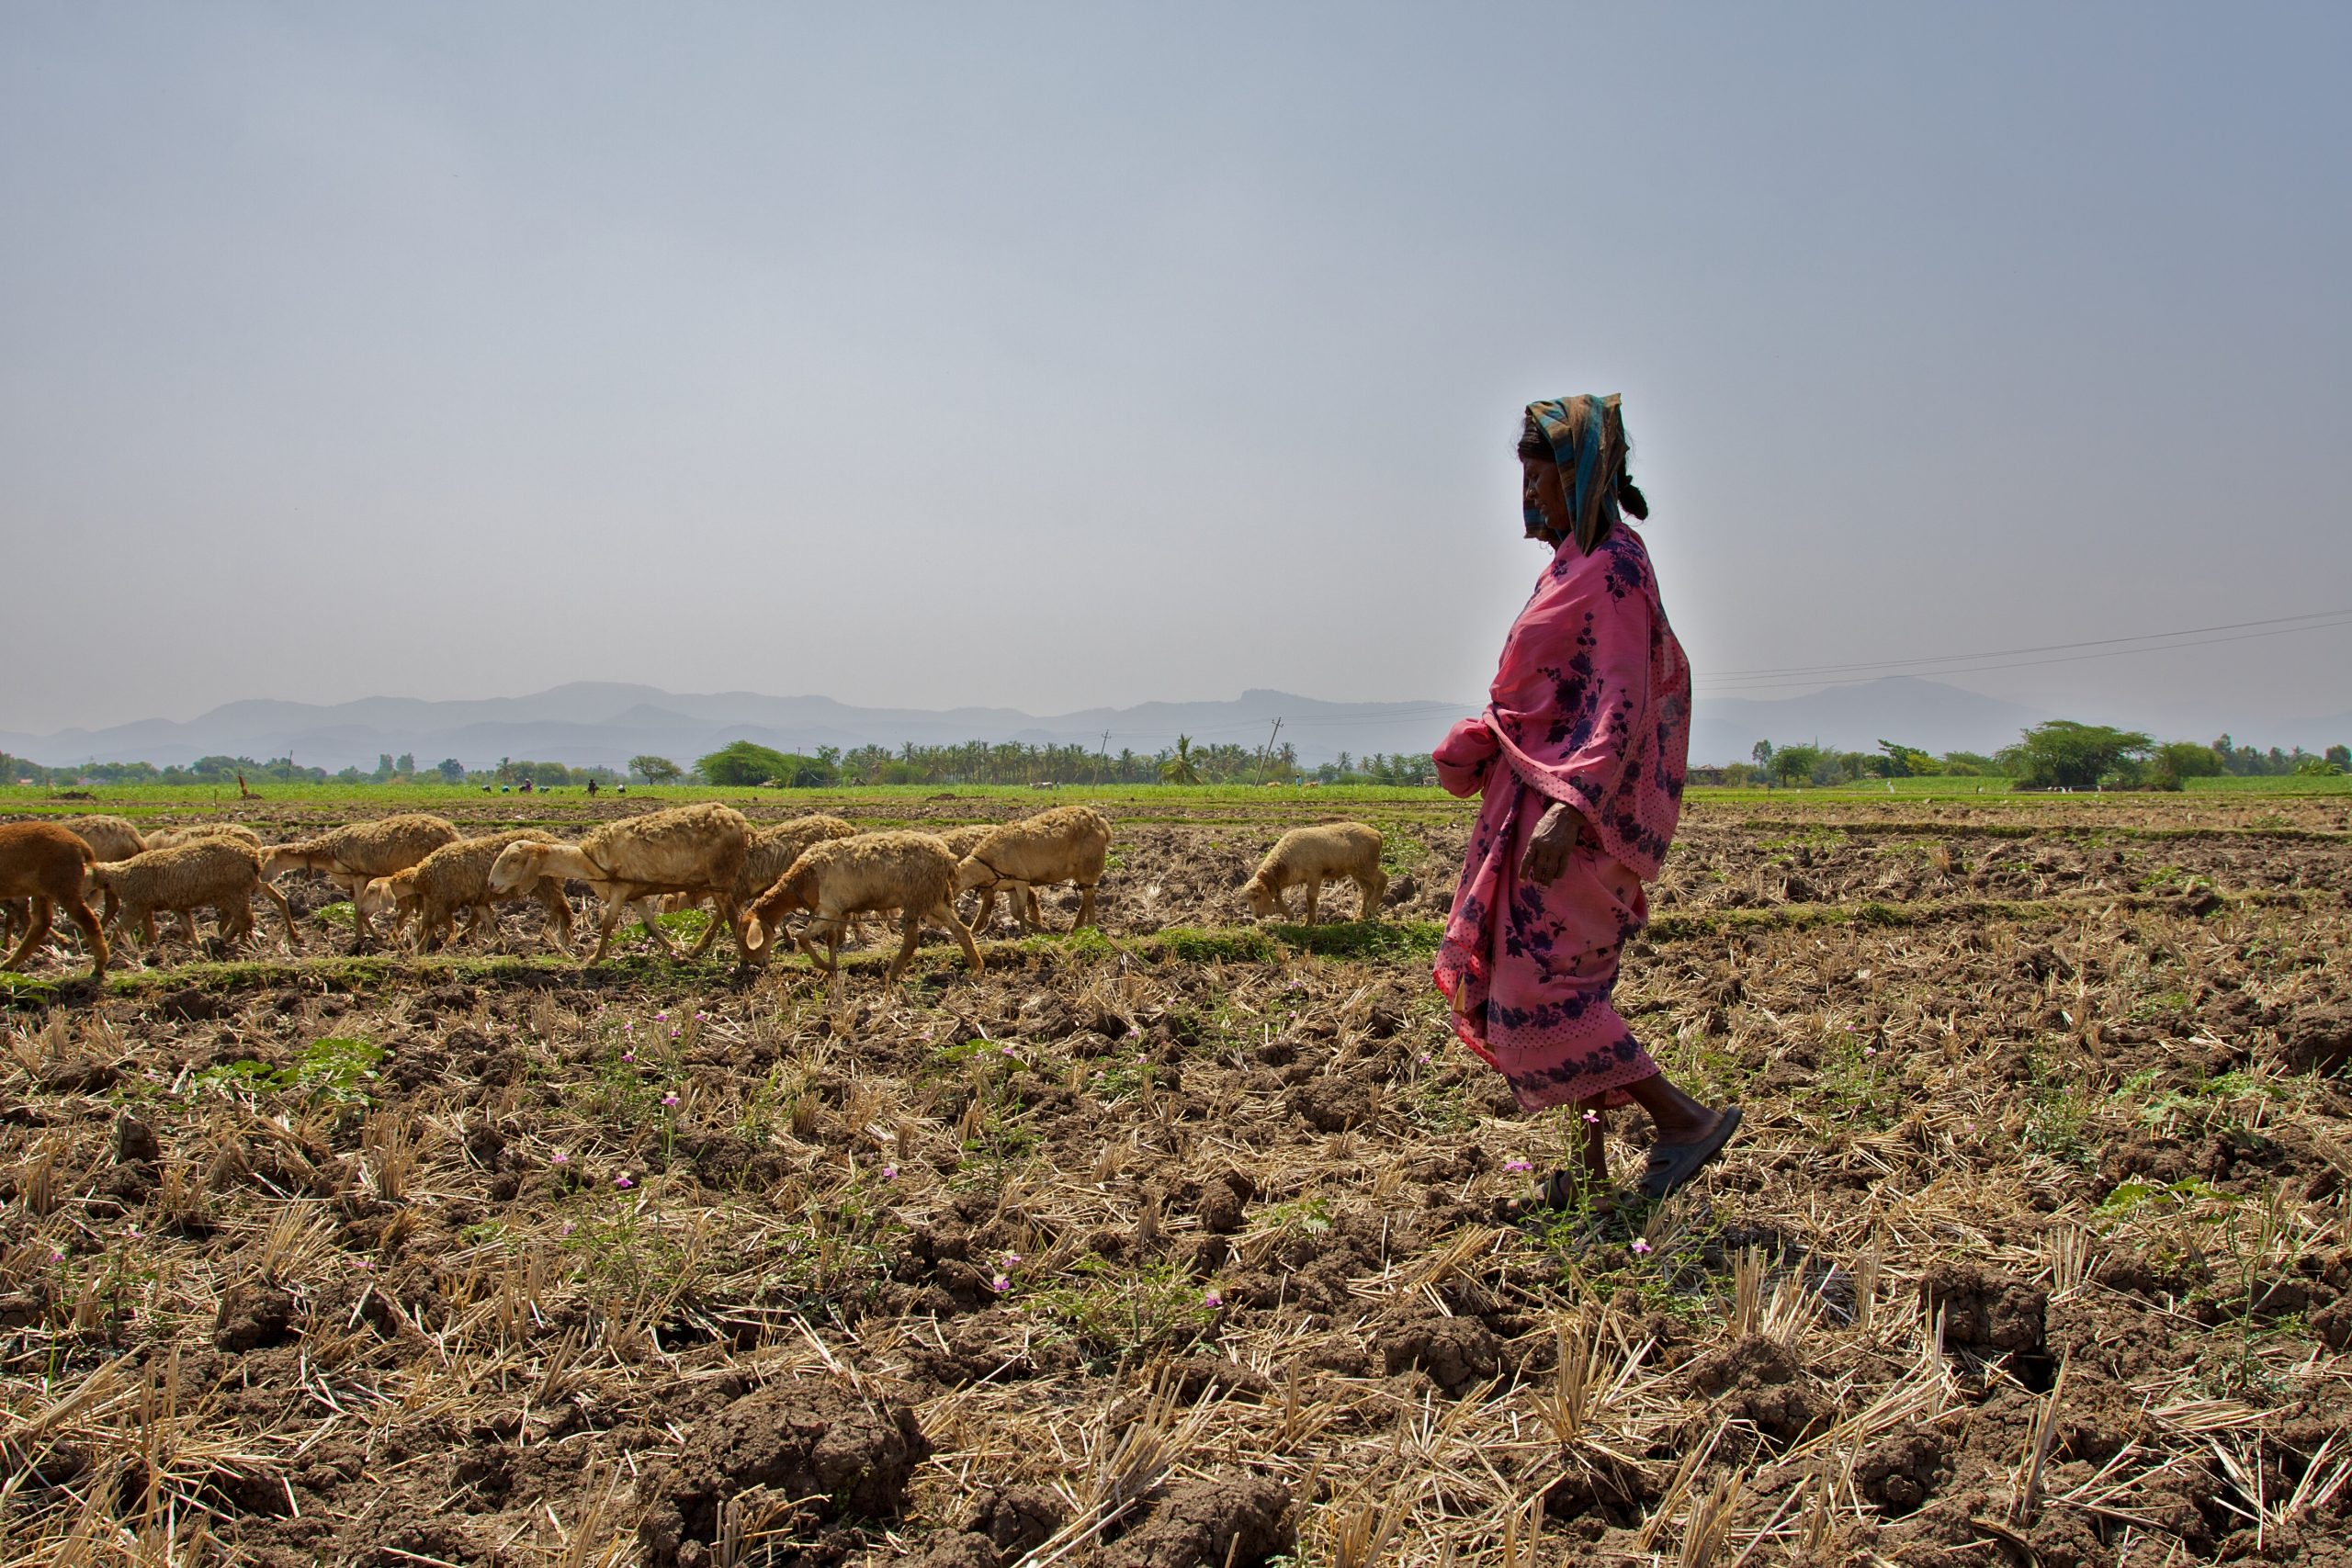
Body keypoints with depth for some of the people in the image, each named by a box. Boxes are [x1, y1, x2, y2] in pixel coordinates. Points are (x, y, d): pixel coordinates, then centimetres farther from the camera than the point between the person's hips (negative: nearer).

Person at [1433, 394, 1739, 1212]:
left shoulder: (1612, 569, -12)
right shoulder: (1578, 567, 17)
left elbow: (1621, 706, -21)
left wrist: (1567, 807, -31)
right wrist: (1479, 746, 10)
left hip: (1579, 814, -10)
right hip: (1543, 799, 10)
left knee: (1538, 991, -10)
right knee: (1563, 989, 11)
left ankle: (1685, 1118, -2)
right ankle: (1592, 1170, 17)